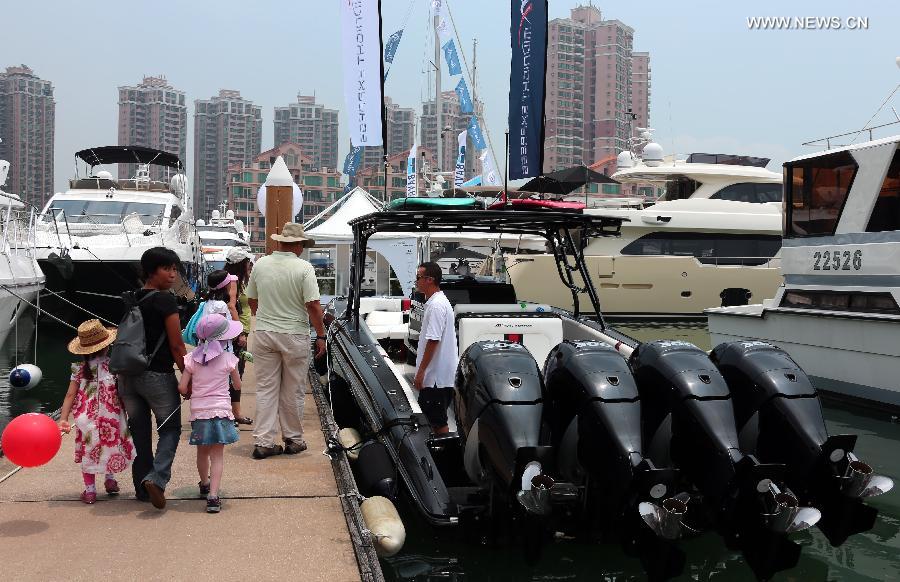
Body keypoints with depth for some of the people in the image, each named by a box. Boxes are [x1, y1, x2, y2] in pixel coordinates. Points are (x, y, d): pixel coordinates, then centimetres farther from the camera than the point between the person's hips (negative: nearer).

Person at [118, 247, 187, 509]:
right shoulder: (165, 301, -13)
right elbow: (176, 346, -13)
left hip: (128, 376, 6)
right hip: (157, 376, -6)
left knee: (139, 431, 15)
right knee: (170, 428, 8)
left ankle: (142, 488, 22)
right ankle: (157, 478, -10)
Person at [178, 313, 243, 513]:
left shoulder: (192, 358, -3)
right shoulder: (228, 358, -7)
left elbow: (182, 387, -5)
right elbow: (237, 386, 3)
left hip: (198, 412, 3)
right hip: (221, 411, -3)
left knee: (202, 452, 21)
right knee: (217, 455, 0)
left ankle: (204, 484, 44)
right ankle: (213, 496, -10)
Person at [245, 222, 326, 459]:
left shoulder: (260, 265, 2)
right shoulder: (304, 268, -12)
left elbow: (252, 301, 12)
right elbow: (313, 306, -14)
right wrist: (321, 336, -4)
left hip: (263, 333, 3)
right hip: (294, 335, -3)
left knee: (266, 389, 9)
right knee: (293, 391, 9)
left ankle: (264, 442, 9)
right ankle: (293, 440, 20)